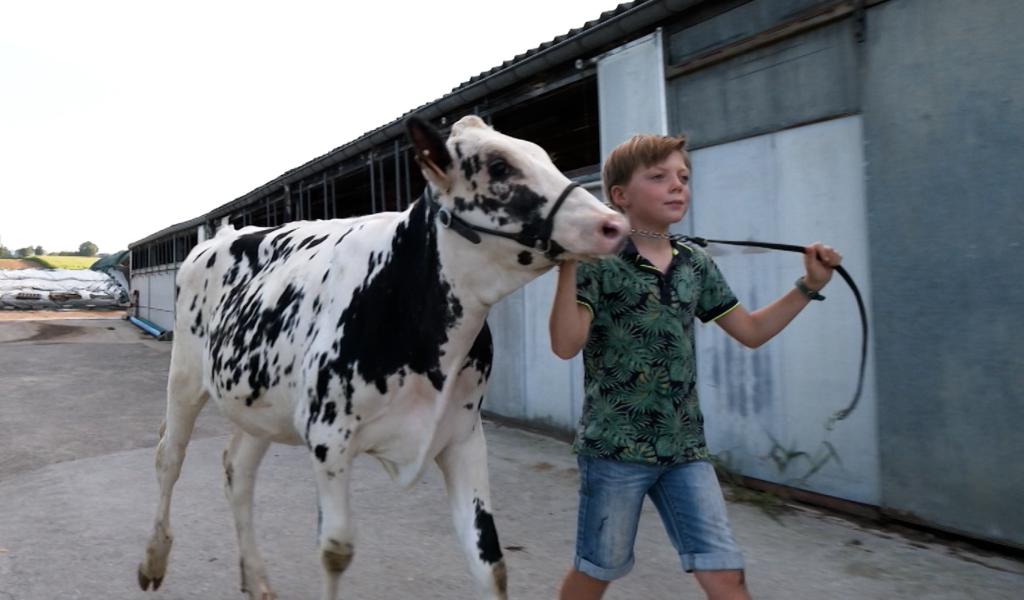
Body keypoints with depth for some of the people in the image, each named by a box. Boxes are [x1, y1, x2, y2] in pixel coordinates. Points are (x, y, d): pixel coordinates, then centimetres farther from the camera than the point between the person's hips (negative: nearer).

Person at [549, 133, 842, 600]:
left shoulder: (696, 264, 7)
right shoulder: (598, 262, -11)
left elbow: (751, 331, 16)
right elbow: (566, 345, -21)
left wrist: (810, 286, 8)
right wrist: (567, 264, -29)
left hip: (685, 449, 5)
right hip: (614, 448, -4)